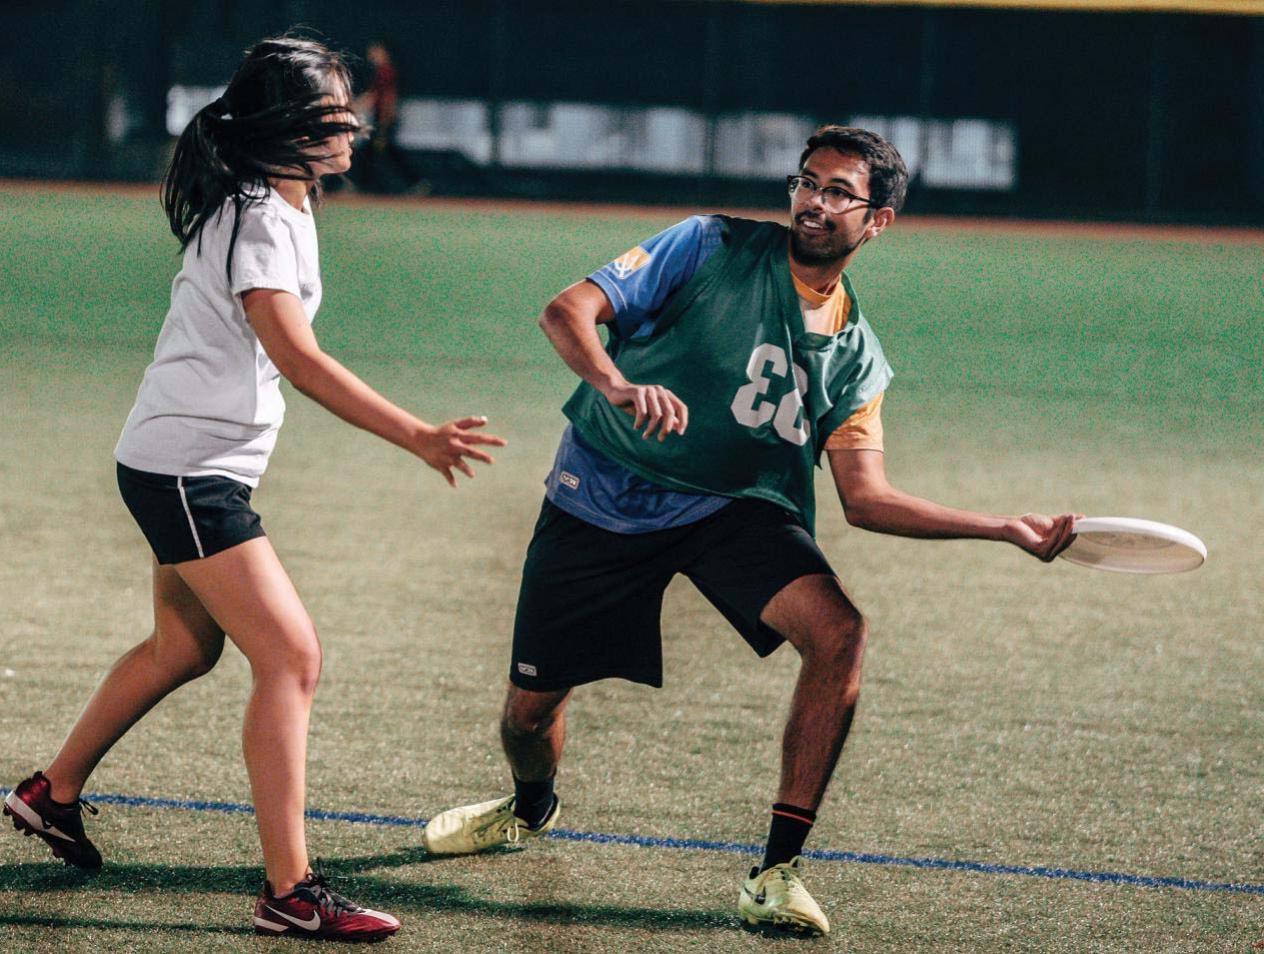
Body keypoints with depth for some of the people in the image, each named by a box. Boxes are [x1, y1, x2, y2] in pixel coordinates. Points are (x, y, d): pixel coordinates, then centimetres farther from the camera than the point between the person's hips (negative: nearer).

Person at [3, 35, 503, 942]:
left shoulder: (287, 205, 10)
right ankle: (290, 892, -15)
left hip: (197, 472, 11)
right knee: (291, 658, -14)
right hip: (186, 469, -11)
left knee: (184, 647, 25)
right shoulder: (255, 219, -20)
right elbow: (299, 360, -29)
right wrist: (415, 435, -33)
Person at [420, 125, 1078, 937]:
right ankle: (533, 806, 45)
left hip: (732, 507, 2)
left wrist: (1006, 528, -9)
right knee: (531, 706, 4)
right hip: (601, 499, -2)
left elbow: (866, 498, -1)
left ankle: (778, 870, -18)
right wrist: (618, 386, -39)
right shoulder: (709, 249, -9)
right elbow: (569, 310, -17)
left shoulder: (857, 358, 2)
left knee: (838, 631, -26)